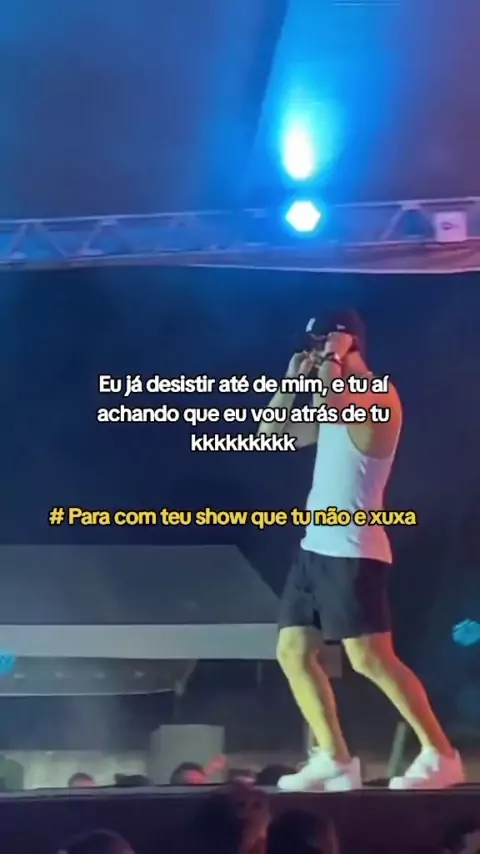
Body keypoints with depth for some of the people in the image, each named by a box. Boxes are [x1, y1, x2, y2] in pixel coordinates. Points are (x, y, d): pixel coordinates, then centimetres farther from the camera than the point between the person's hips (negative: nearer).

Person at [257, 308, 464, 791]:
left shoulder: (380, 394, -7)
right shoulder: (337, 398, 20)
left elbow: (327, 410, -29)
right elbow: (270, 434, 20)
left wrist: (332, 367, -13)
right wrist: (292, 382, 10)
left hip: (352, 550, -9)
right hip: (316, 547, 9)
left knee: (369, 659, -13)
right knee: (292, 651, 5)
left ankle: (440, 755, -3)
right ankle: (335, 760, 9)